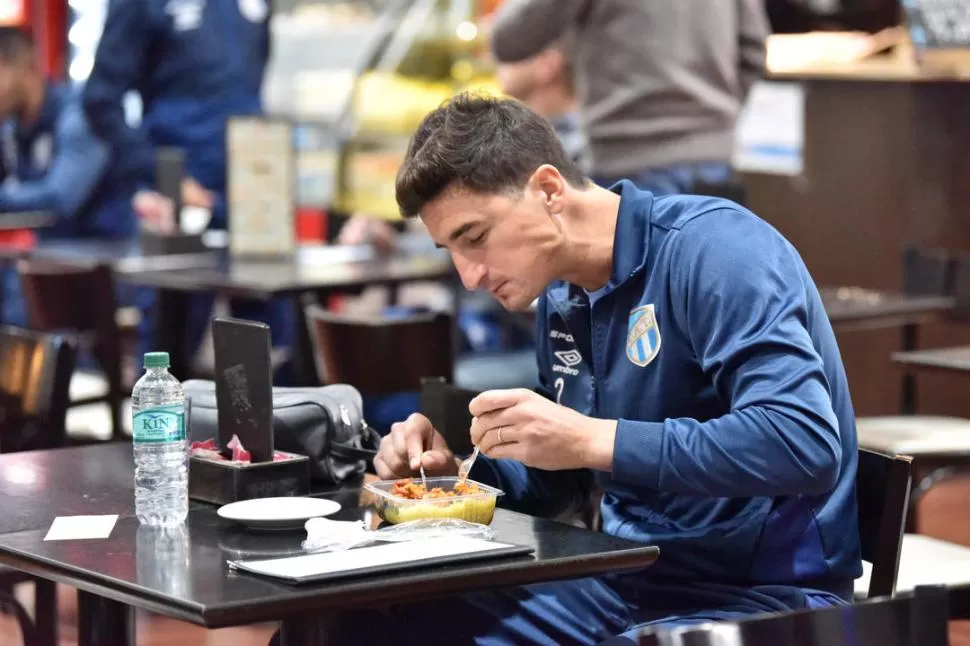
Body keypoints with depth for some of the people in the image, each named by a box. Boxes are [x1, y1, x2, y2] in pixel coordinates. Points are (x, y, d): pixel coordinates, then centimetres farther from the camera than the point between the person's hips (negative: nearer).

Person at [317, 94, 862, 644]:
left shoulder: (713, 248, -17)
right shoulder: (562, 300, 9)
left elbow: (805, 443, -29)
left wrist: (595, 441, -29)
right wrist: (455, 471, 2)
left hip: (763, 595, -8)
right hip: (624, 584, 8)